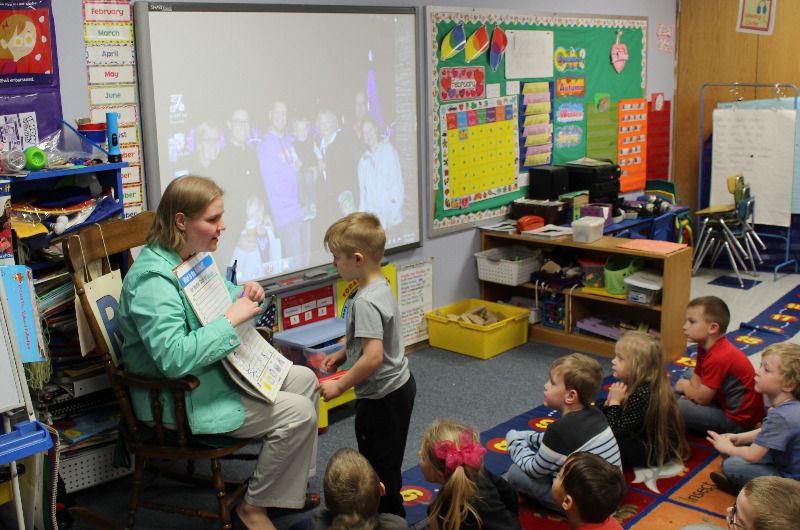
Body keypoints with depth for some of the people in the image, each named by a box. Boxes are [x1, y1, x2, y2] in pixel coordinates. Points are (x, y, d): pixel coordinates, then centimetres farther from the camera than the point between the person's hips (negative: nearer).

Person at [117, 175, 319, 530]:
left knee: (305, 380, 9)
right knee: (298, 413, -15)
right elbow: (173, 357, -36)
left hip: (219, 367, 10)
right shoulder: (152, 278, -27)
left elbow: (221, 297, 23)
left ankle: (289, 487, 19)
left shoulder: (193, 256, 5)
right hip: (182, 398, -10)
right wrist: (231, 319, -30)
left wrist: (244, 293, -2)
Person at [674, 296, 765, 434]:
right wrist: (692, 392, -16)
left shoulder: (719, 358, -31)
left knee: (678, 408, -29)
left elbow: (701, 398, -24)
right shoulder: (705, 346, 2)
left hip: (737, 421, -11)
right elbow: (697, 377, 8)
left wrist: (685, 387, -3)